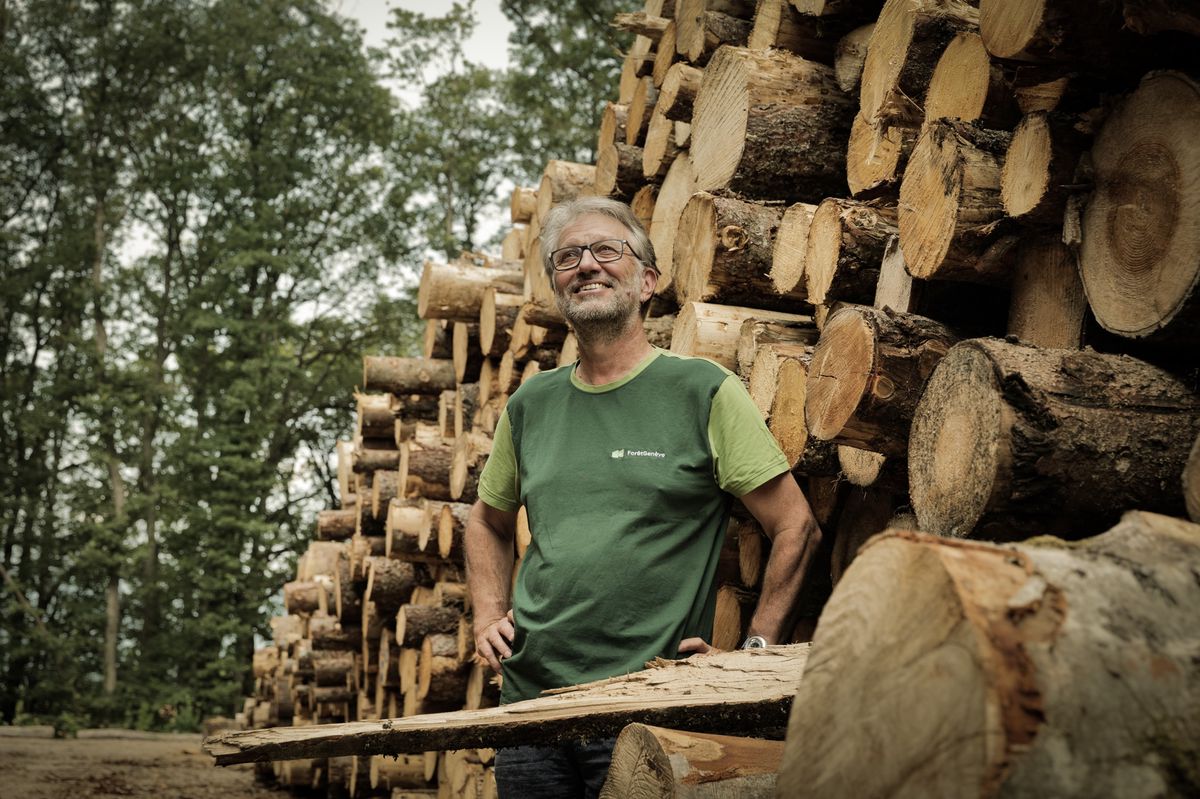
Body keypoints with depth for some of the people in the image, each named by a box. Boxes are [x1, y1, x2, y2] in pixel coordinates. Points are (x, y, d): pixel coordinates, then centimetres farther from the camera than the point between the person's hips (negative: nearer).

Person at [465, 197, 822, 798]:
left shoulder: (705, 393, -4)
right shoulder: (530, 405, 9)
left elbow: (796, 528, -3)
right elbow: (488, 522, 25)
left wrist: (755, 652, -6)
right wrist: (488, 616, 11)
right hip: (529, 698, 4)